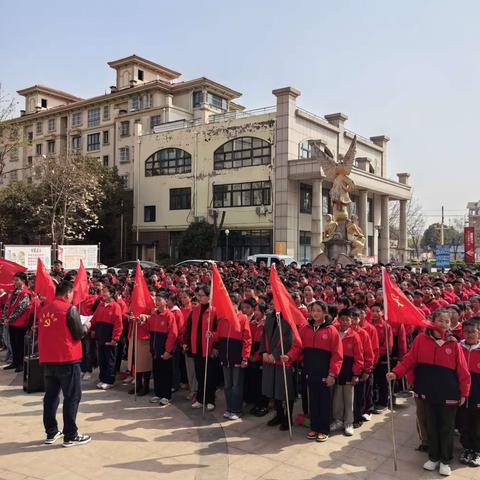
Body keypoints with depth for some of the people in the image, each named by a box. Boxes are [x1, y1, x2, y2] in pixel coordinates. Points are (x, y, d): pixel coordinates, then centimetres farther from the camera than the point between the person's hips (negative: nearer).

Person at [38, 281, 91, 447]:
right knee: (72, 396, 2)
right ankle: (70, 436, 5)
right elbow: (79, 334, -10)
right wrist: (85, 326, 10)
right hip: (67, 359, -7)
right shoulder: (69, 308, -11)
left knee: (51, 396, 15)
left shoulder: (45, 308, 8)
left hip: (47, 359, 7)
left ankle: (51, 433, 23)